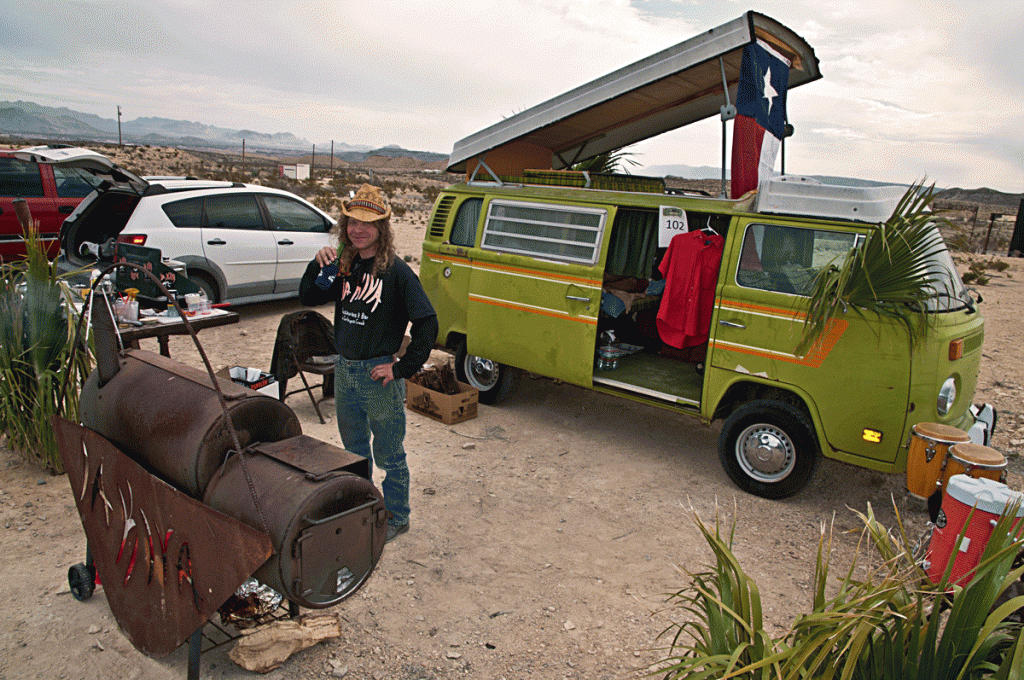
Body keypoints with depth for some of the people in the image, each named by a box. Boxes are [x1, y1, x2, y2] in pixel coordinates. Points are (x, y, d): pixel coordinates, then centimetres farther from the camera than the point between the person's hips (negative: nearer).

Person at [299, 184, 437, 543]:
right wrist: (318, 267, -6)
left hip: (378, 373, -7)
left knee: (388, 455, 9)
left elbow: (426, 323, -18)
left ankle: (396, 517, 28)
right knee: (354, 450, 23)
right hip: (344, 369, 7)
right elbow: (308, 298, 12)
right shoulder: (344, 267, 3)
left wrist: (403, 368, -17)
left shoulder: (395, 271, -16)